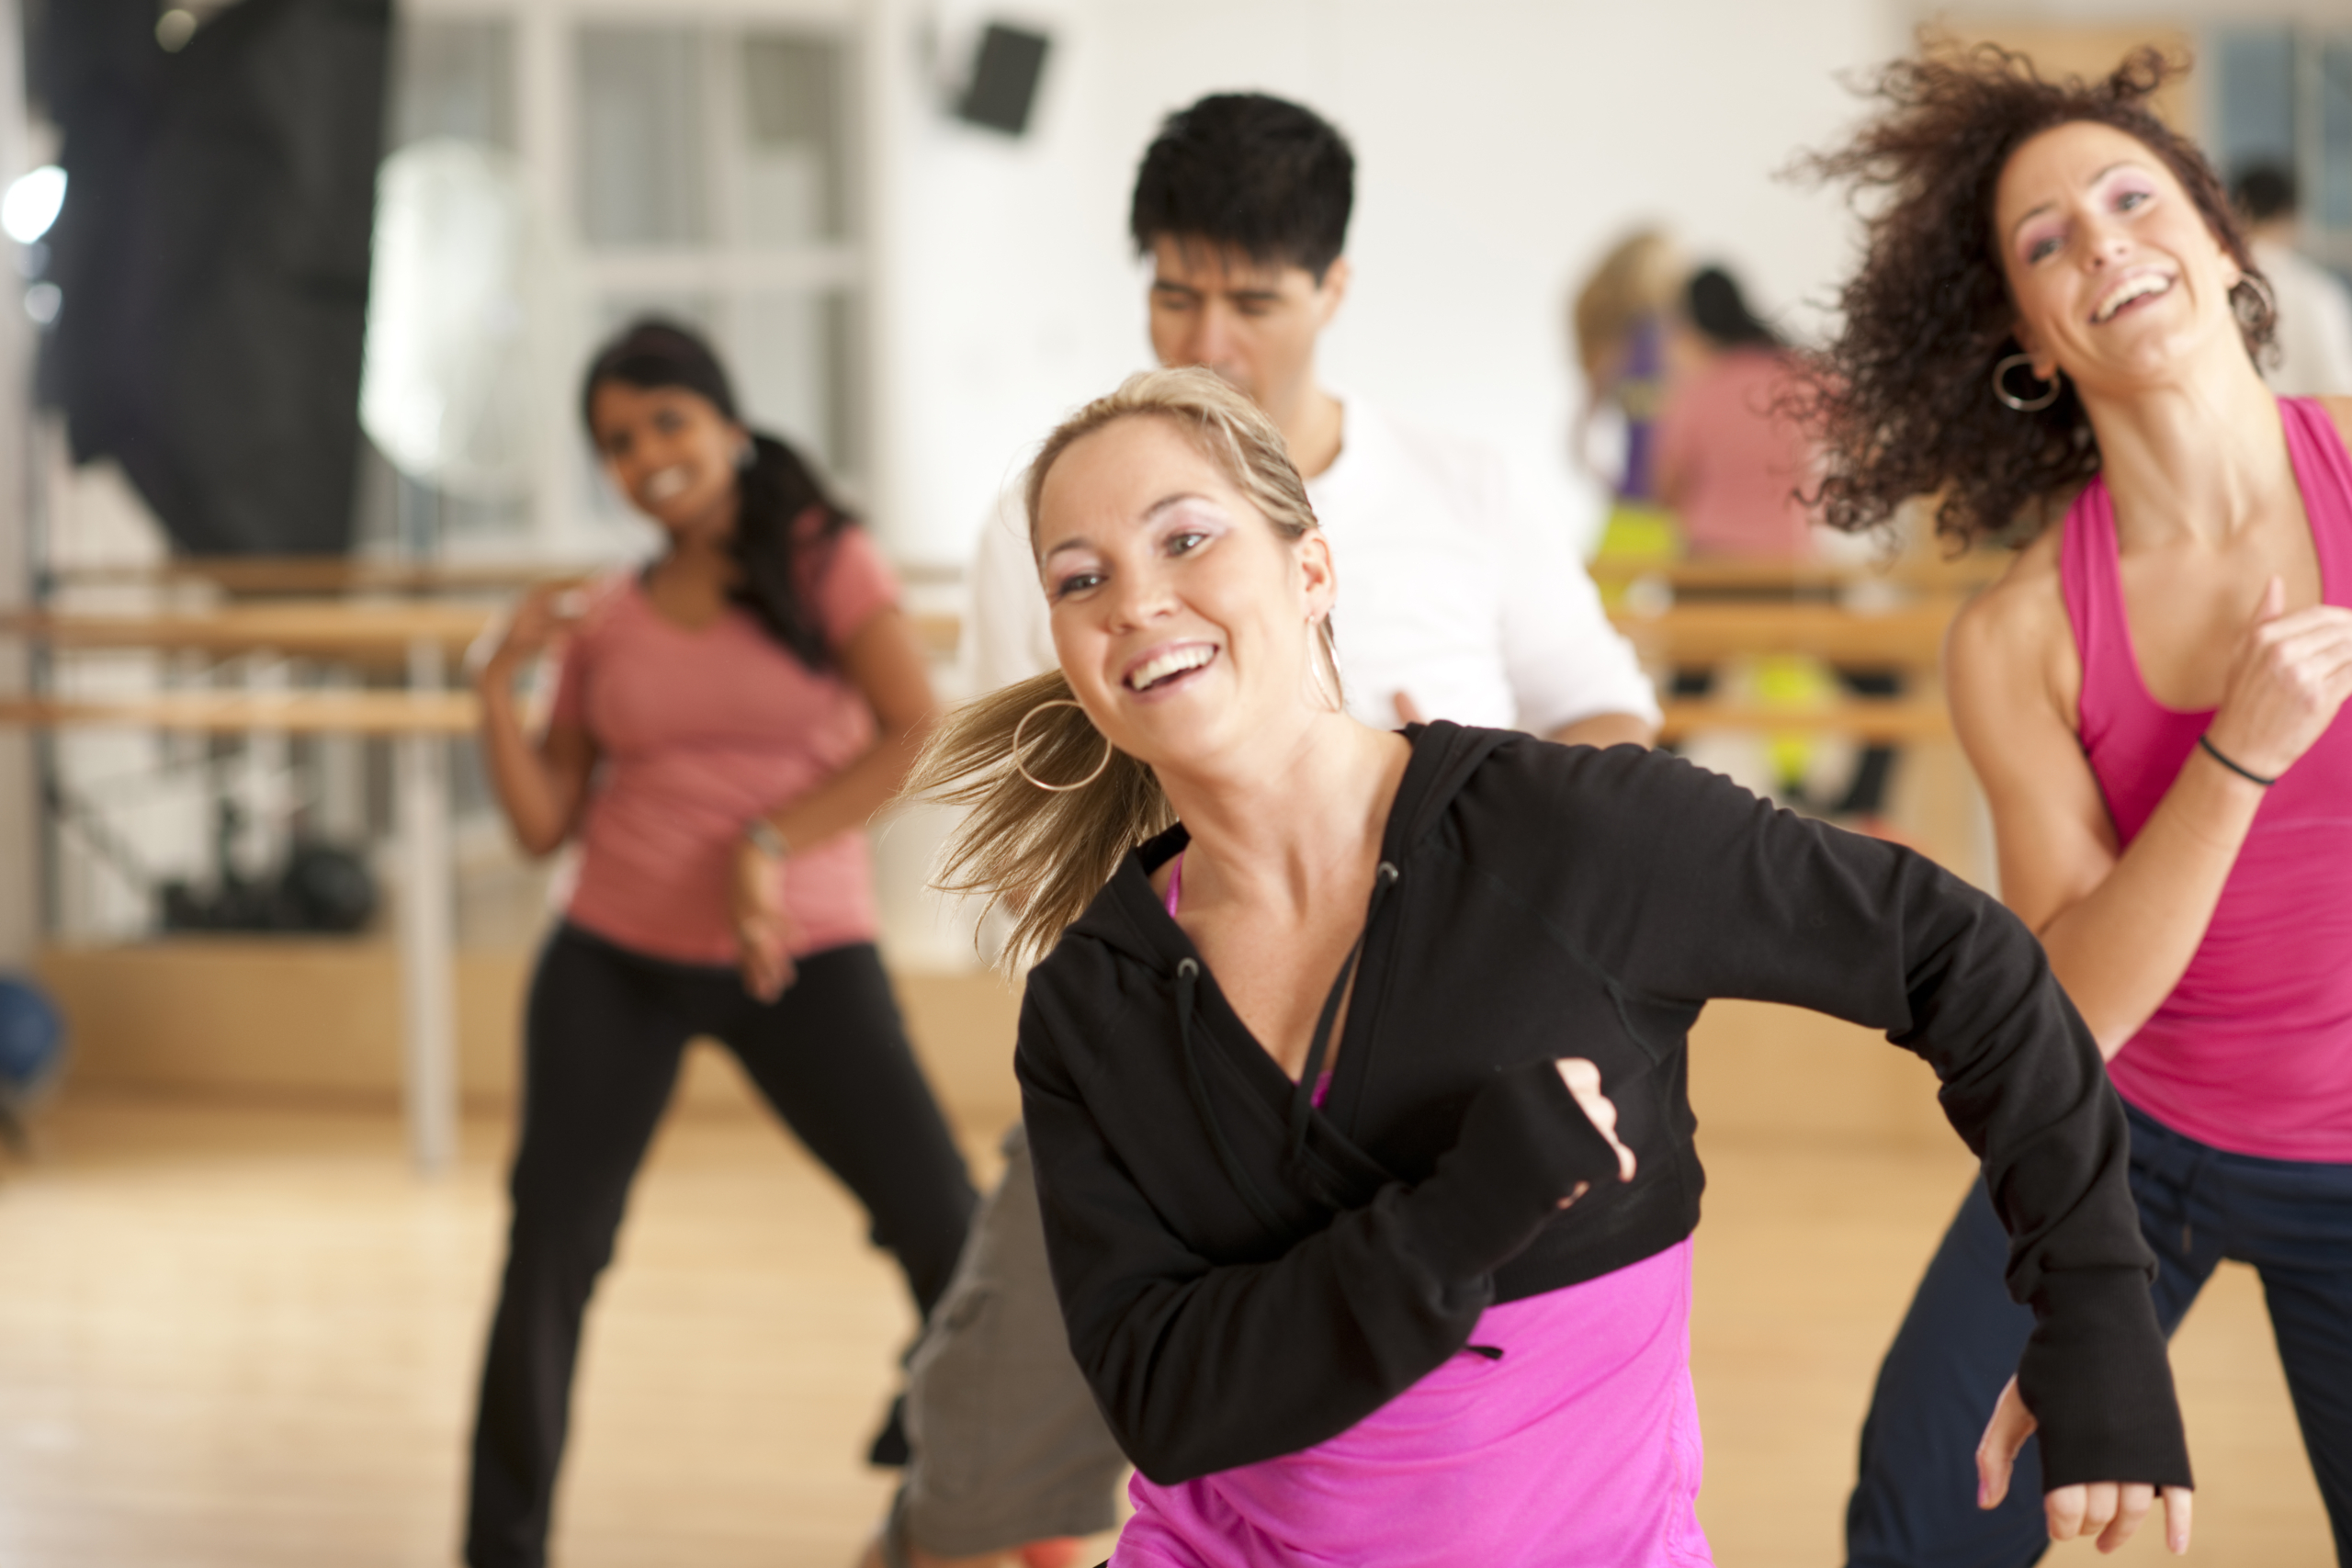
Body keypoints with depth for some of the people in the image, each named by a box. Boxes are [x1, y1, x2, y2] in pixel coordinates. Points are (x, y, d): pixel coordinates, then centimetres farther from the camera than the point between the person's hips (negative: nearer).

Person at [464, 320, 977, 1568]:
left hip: (799, 958, -3)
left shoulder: (821, 561, -2)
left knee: (947, 1232, -9)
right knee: (548, 1254, -3)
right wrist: (497, 686, -6)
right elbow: (543, 823, 6)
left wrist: (770, 847, -19)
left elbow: (915, 730, -15)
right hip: (616, 961, 3)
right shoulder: (607, 623, 8)